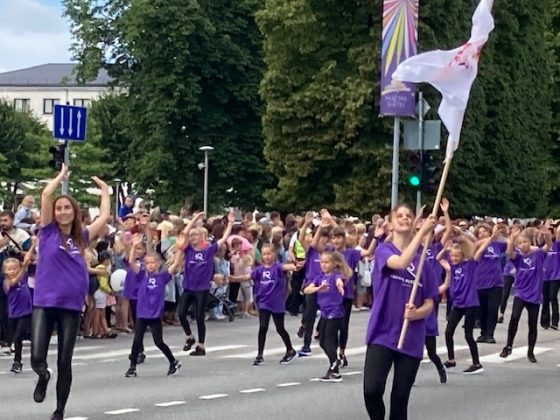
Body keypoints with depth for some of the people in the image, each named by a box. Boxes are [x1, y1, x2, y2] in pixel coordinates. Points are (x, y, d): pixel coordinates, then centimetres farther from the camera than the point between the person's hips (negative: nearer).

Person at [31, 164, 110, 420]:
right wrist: (62, 176, 6)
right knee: (37, 358, -11)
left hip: (71, 306, 2)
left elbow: (105, 217, 14)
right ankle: (43, 377, 26)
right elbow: (46, 194, -6)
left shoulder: (81, 238, 10)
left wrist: (104, 190, 22)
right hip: (44, 303, -2)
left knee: (64, 363, 6)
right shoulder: (48, 232, 3)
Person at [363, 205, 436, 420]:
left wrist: (417, 313, -13)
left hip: (411, 339, 3)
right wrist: (422, 231, -28)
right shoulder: (383, 250, -2)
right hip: (382, 334, -3)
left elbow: (429, 304, 9)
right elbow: (401, 263, -25)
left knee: (400, 398, 5)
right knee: (372, 389, -19)